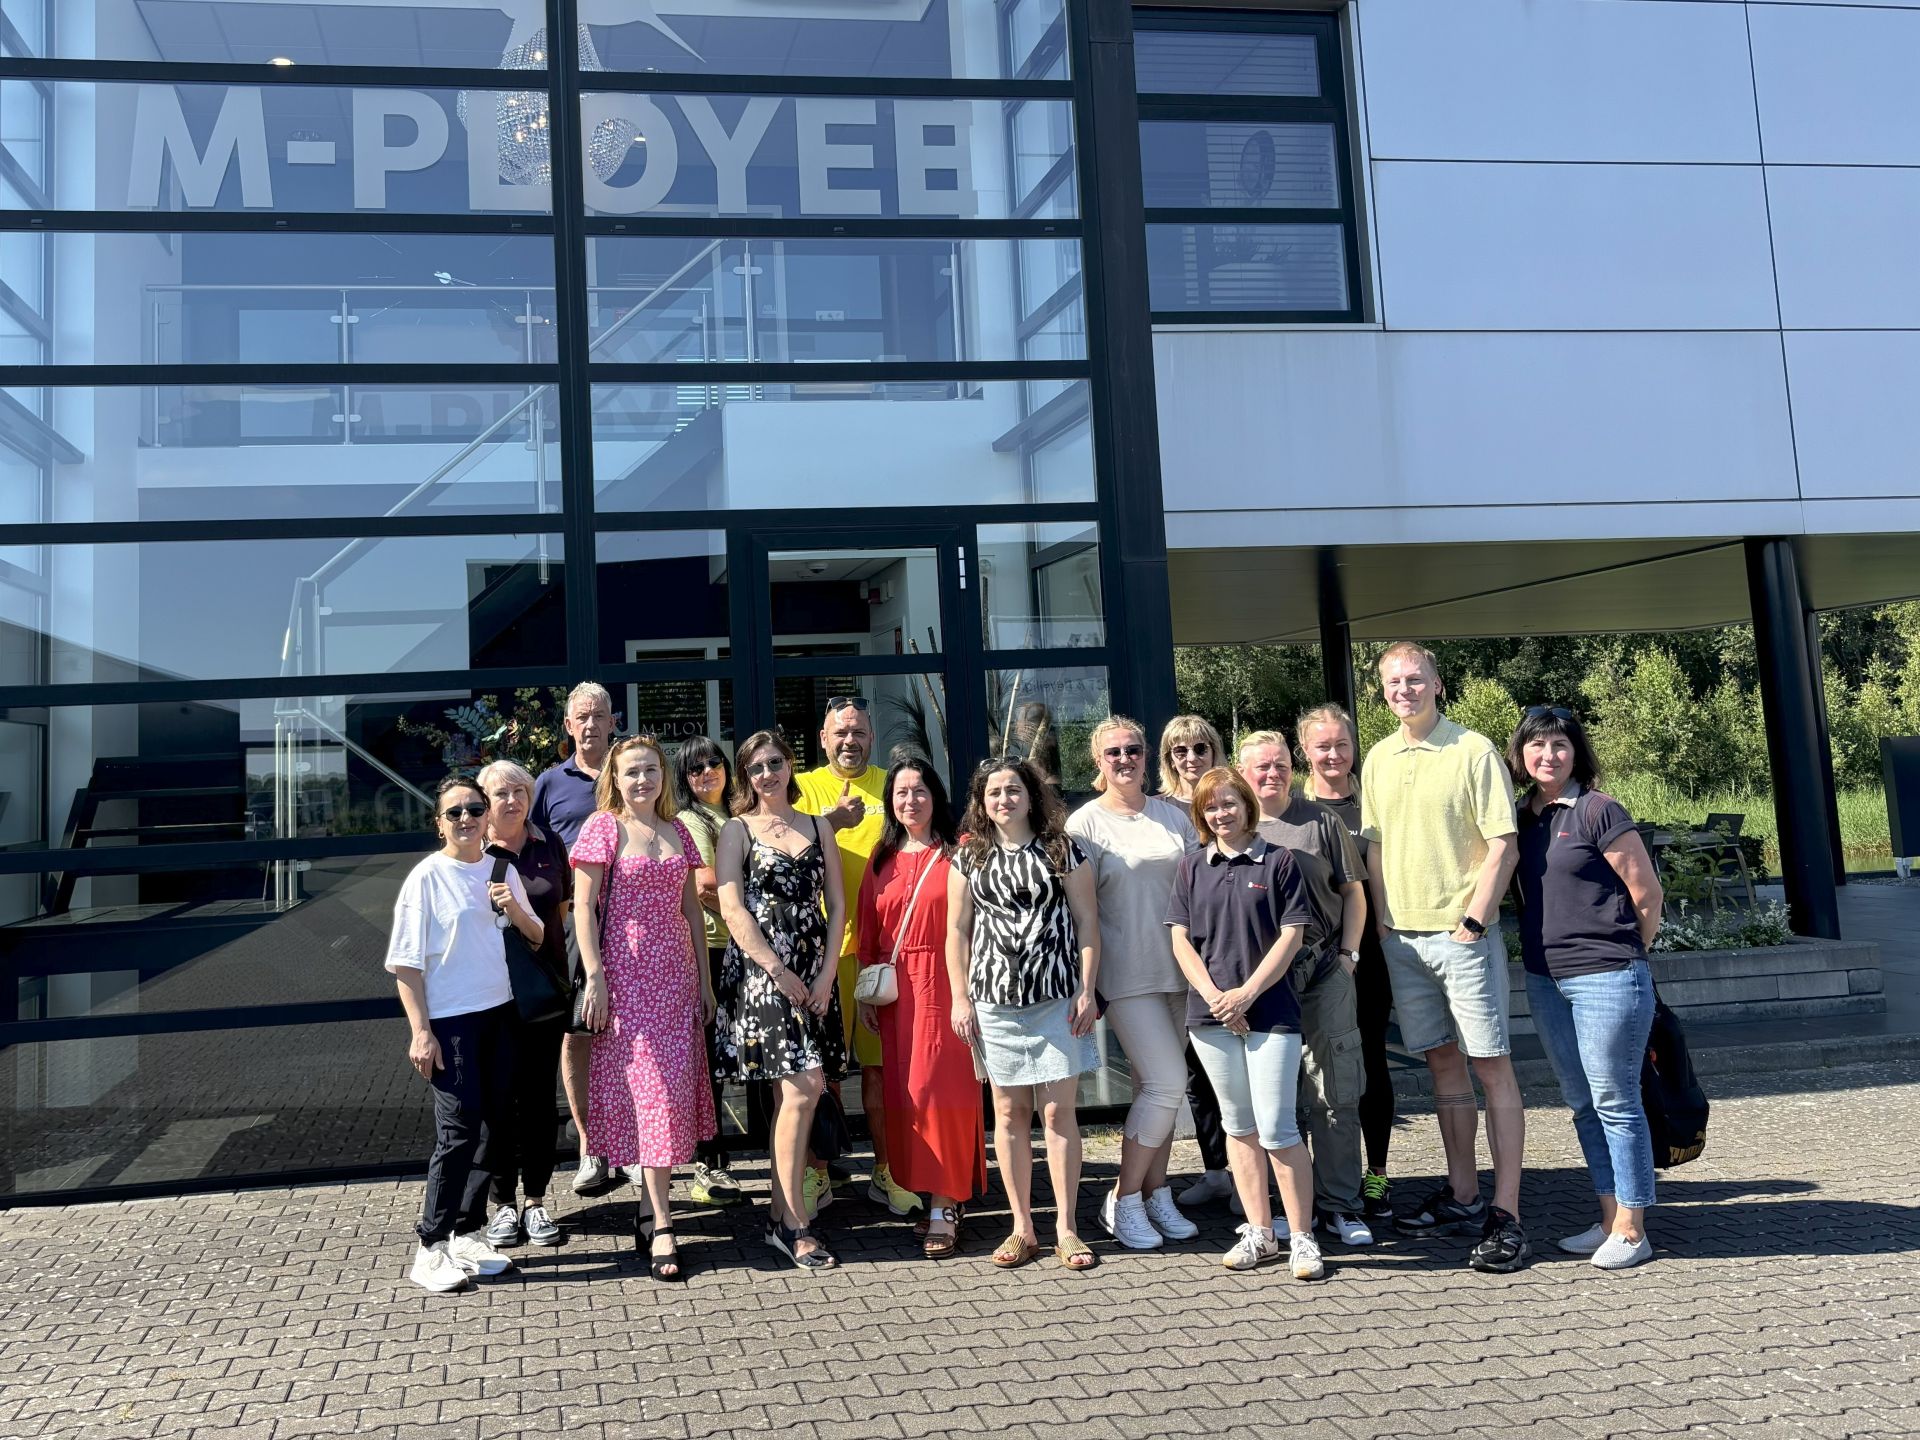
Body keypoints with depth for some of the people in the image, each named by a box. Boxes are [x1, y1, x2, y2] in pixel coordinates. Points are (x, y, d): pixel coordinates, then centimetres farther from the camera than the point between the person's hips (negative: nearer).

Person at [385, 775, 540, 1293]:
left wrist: (514, 910, -6)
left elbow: (537, 937, 15)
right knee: (459, 1129, -7)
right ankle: (431, 1249, 3)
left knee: (494, 1124, 9)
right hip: (450, 1020, -6)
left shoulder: (502, 870, 8)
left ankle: (467, 1233, 22)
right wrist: (420, 1032, -13)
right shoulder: (427, 877, -8)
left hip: (500, 1013, 6)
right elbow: (405, 963, -8)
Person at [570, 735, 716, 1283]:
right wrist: (594, 976, -13)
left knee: (678, 1085, 5)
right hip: (627, 974, -5)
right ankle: (661, 1226, -5)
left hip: (676, 972, 5)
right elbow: (584, 906, -6)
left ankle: (649, 1204, 19)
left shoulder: (677, 832, 13)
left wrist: (704, 978, 12)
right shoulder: (603, 828, -2)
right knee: (652, 1088, -8)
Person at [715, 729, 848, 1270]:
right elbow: (732, 909, -6)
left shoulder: (818, 828, 14)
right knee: (802, 1088, -13)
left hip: (813, 975, 4)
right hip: (760, 972, -4)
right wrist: (777, 970, -13)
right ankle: (793, 1222, -5)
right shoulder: (737, 830, 3)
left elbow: (836, 906, 10)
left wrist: (827, 974, -2)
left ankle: (780, 1212, 15)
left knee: (790, 1094, 5)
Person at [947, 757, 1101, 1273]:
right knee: (1009, 1112, 6)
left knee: (1058, 1111, -2)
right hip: (994, 1000, 2)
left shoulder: (1062, 849, 4)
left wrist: (1087, 991, -3)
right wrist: (960, 998, 3)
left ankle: (1066, 1229, 8)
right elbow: (957, 929, 10)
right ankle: (1022, 1227, 15)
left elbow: (1087, 921, 3)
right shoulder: (970, 857, 9)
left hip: (1057, 998, -2)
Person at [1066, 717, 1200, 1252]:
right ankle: (1123, 1200, 3)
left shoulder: (1173, 815, 10)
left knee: (1158, 1085, 10)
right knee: (1167, 1082, -11)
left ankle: (1157, 1195, 21)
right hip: (1126, 974, -5)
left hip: (1176, 968, 5)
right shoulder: (1086, 822, -4)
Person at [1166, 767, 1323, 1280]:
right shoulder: (1192, 866, 9)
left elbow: (1292, 935, -4)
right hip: (1212, 1013, 4)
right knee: (1239, 1126, 10)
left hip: (1270, 1011, -3)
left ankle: (1302, 1237, 5)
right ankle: (1260, 1232, 19)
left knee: (1276, 1128, -6)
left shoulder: (1277, 861, 0)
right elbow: (1180, 938, 5)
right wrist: (1215, 996, -8)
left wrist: (1247, 993, -11)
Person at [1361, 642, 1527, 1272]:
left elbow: (1503, 844, -9)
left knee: (1492, 1067, -3)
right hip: (1402, 937, 6)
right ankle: (1462, 1197, 24)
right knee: (1442, 1063, 13)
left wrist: (1472, 921, -14)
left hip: (1463, 934, -6)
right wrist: (1383, 922, 8)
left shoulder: (1475, 751, -6)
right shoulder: (1378, 760, 11)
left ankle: (1506, 1216, 0)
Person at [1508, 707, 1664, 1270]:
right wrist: (1550, 946, 13)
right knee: (1582, 1105, 13)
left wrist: (1621, 954, 4)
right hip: (1545, 981, 7)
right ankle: (1610, 1220, 24)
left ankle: (1631, 1231, 10)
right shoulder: (1523, 817, 9)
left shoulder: (1599, 811, -10)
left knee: (1615, 1103, 0)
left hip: (1606, 980, -7)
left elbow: (1648, 895, -7)